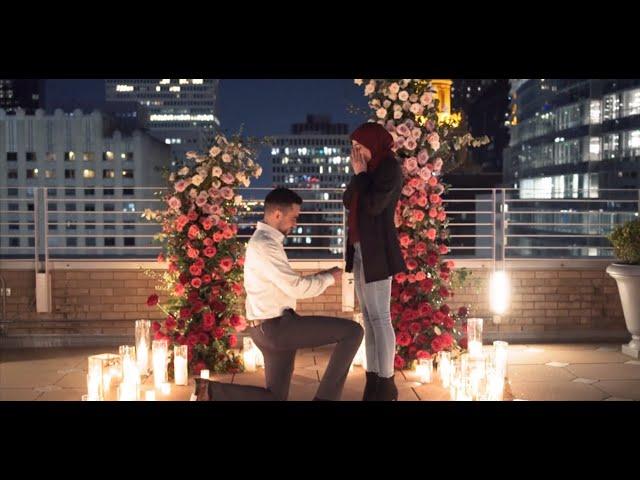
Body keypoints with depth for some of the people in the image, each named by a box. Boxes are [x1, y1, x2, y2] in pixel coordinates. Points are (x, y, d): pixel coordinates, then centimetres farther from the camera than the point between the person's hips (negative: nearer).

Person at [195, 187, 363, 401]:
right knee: (353, 331, -9)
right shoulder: (264, 245, -17)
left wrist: (319, 277, 8)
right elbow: (296, 288, -20)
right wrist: (328, 278, -5)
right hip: (276, 327, -10)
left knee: (275, 397, 16)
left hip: (272, 326, 10)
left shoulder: (265, 241, 16)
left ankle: (211, 391, 10)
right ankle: (326, 397, -1)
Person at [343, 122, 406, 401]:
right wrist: (358, 174, 1)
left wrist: (362, 174, -8)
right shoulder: (369, 168, 15)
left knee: (379, 317, -7)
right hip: (360, 249, 9)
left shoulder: (389, 167, -8)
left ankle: (386, 384, -1)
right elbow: (348, 202, 12)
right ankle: (373, 378, 15)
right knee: (368, 317, 9)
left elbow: (374, 205, -18)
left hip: (376, 251, -9)